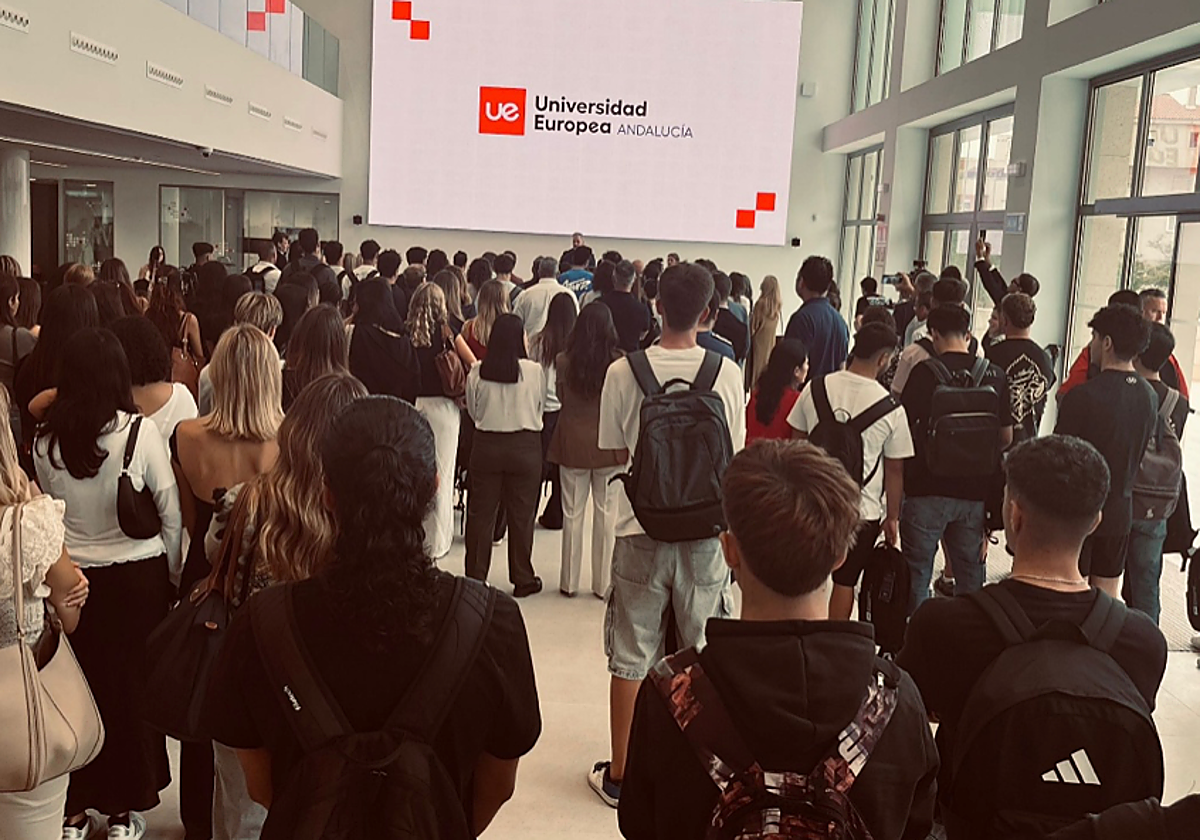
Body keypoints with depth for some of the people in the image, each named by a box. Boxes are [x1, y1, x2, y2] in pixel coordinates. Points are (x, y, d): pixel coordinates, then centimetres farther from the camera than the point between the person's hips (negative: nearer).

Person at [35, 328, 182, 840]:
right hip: (137, 577, -2)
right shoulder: (140, 432, -14)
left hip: (71, 581, 3)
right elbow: (170, 514, -9)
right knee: (134, 689, 10)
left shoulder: (44, 442, -5)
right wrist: (174, 575, 3)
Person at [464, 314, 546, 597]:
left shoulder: (477, 372, -6)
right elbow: (541, 408, 3)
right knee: (522, 515, 9)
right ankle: (523, 579, 17)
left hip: (485, 445, 1)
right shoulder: (534, 371, -10)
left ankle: (475, 577, 16)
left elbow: (472, 411, 5)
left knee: (480, 513, 10)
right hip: (525, 446, -1)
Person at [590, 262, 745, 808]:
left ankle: (618, 774, 23)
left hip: (641, 532, 0)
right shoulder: (726, 373, -9)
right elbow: (734, 455, 1)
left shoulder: (623, 372, -10)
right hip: (706, 532, 1)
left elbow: (613, 450, 2)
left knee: (630, 659, 11)